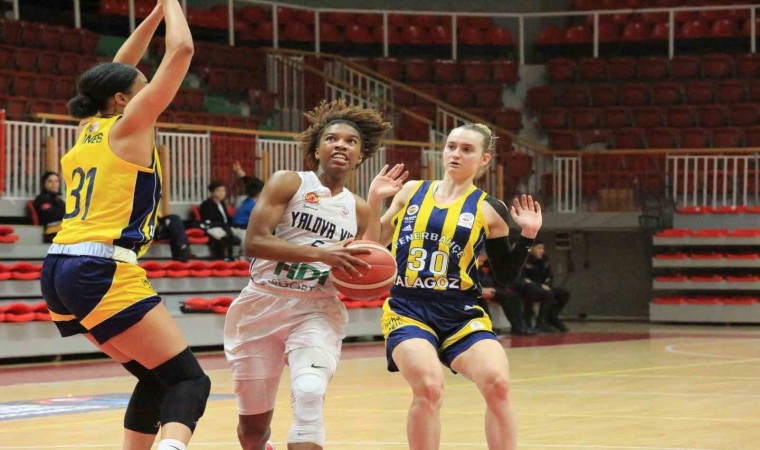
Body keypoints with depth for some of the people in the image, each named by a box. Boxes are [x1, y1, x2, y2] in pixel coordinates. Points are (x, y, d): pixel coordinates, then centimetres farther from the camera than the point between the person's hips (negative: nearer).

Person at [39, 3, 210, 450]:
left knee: (156, 378, 18)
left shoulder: (89, 128, 18)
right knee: (189, 381, -11)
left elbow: (118, 69, 35)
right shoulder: (129, 125, -1)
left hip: (59, 272, 9)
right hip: (103, 272, -9)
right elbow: (181, 50, -2)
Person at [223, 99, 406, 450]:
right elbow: (254, 242, -17)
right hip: (263, 304, -2)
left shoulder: (358, 209, 9)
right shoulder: (288, 184, -4)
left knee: (309, 395, -27)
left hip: (316, 311, 2)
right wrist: (322, 254, -25)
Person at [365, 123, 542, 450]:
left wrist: (528, 236, -1)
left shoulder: (488, 210, 7)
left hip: (461, 314, 0)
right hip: (407, 310, 0)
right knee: (429, 386, -27)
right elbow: (375, 244, 14)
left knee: (498, 383, -23)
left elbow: (505, 276, 11)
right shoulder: (412, 192, 11)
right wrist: (374, 200, 0)